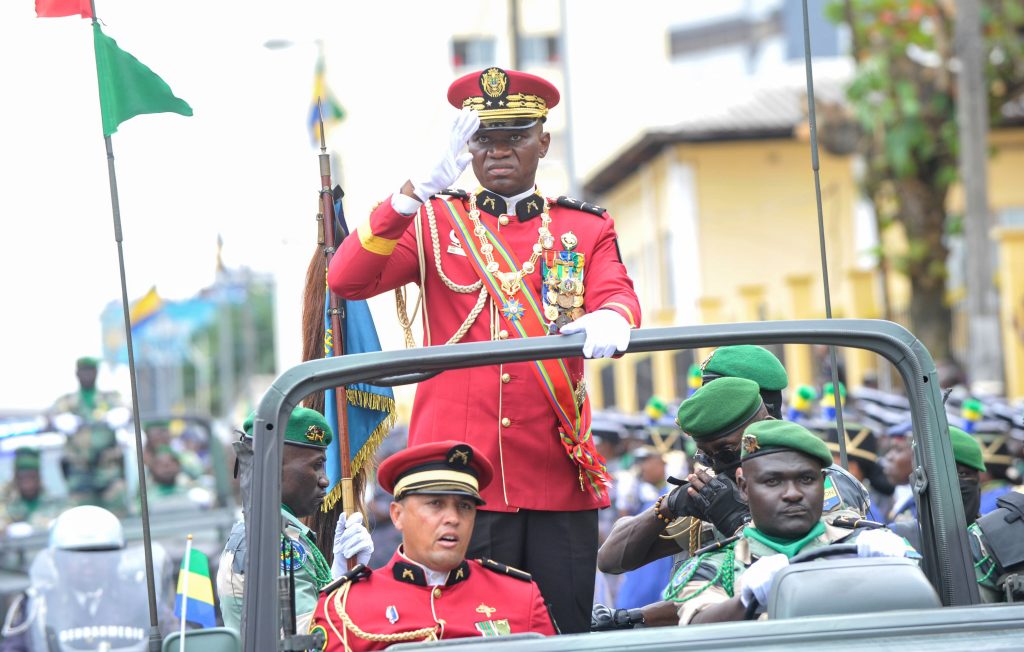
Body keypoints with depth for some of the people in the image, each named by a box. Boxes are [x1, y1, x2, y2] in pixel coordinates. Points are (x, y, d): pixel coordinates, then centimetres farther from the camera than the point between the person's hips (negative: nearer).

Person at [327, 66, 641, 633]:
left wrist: (608, 320, -29)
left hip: (559, 477, 2)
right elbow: (346, 281, -5)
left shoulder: (587, 229, 15)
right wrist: (418, 191, -17)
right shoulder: (433, 222, 10)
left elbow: (617, 294, -3)